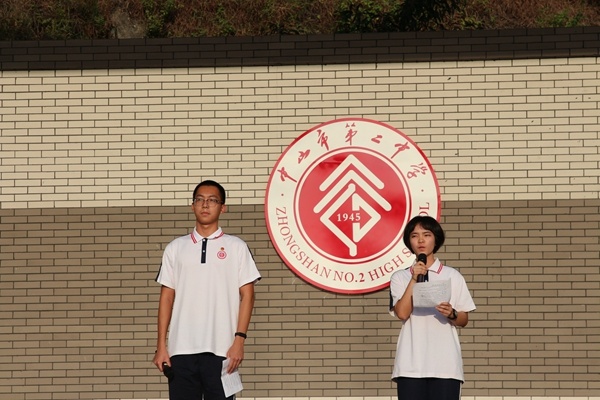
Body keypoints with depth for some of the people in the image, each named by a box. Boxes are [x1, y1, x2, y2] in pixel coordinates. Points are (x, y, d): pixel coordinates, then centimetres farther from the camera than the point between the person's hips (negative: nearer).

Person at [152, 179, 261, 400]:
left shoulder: (236, 247, 5)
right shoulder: (175, 248, 11)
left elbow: (247, 295, 2)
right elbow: (167, 298, 10)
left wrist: (239, 340, -9)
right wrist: (161, 345, 3)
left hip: (221, 349, -2)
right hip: (181, 349, 2)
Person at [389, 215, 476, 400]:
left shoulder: (452, 276, 10)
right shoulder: (400, 277, 10)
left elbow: (464, 320, 10)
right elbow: (402, 313, -5)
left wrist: (451, 314, -11)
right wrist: (414, 279, -9)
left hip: (445, 363, 0)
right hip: (411, 364, 0)